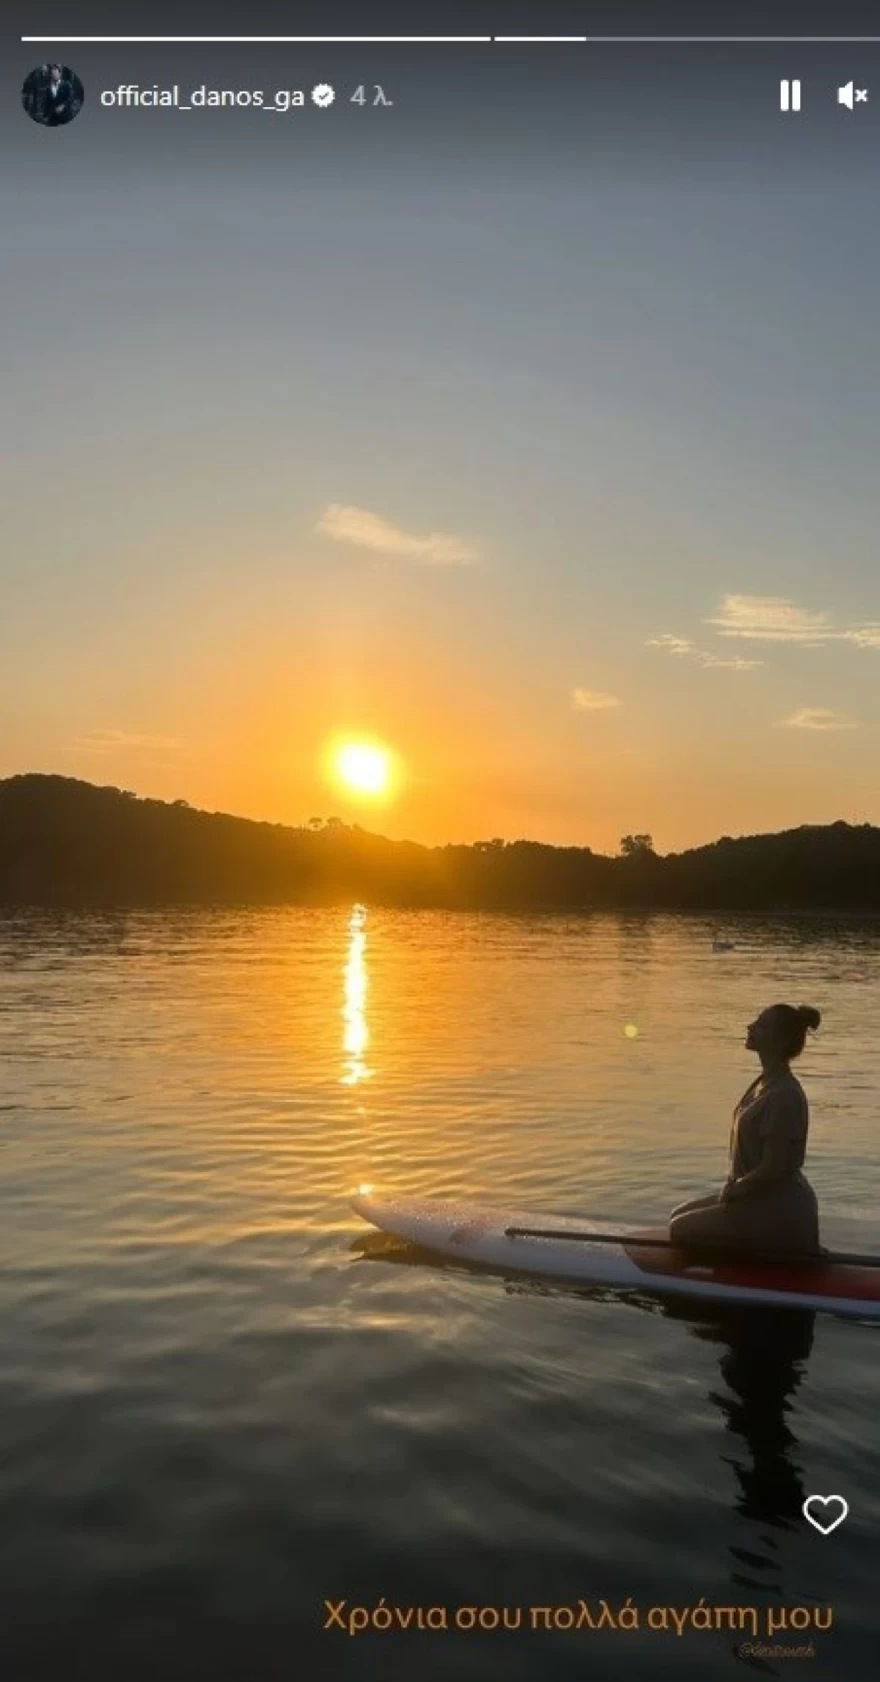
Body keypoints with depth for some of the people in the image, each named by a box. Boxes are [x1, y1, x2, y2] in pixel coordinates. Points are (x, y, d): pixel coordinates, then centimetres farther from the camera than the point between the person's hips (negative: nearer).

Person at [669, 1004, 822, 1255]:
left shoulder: (784, 1096, -24)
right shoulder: (765, 1083, 7)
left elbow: (773, 1171, -24)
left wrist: (732, 1191, -10)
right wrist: (732, 1187, 4)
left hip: (779, 1210, -10)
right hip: (759, 1197, 10)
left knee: (681, 1230, -8)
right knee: (679, 1216, 14)